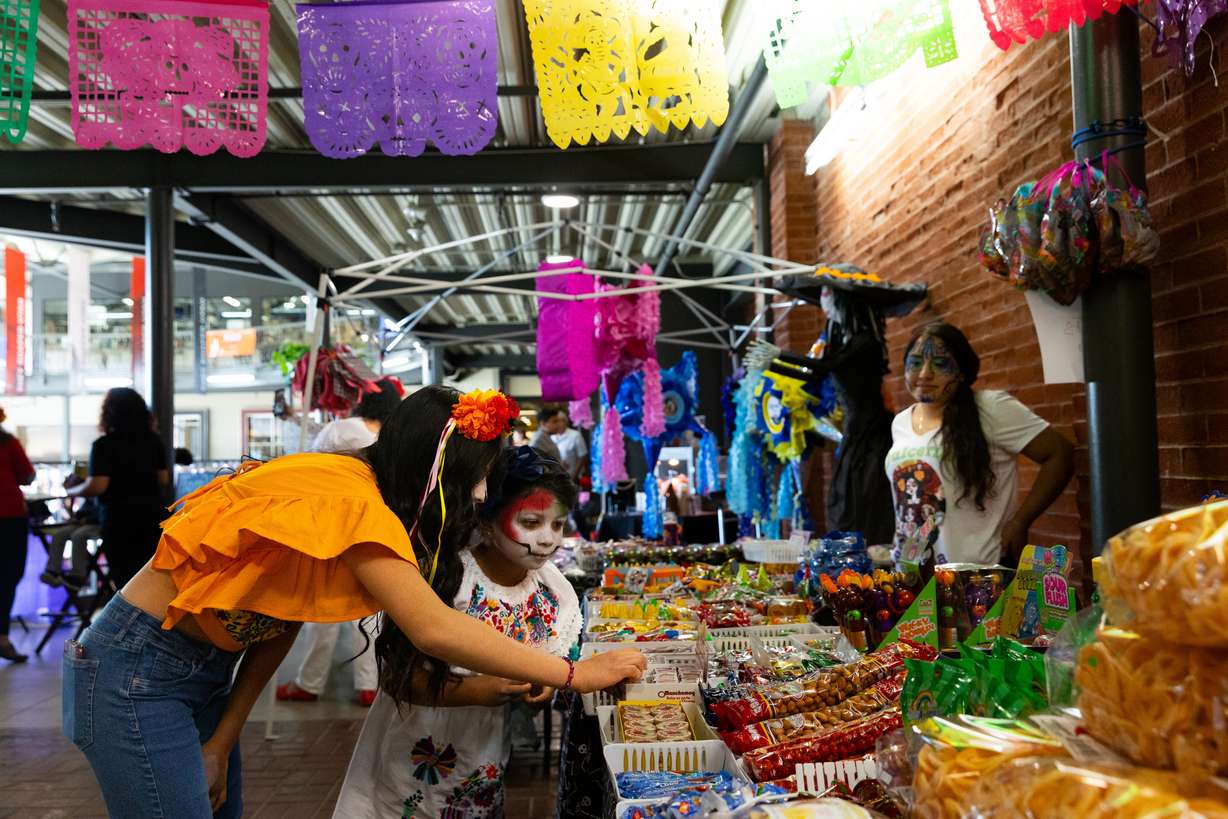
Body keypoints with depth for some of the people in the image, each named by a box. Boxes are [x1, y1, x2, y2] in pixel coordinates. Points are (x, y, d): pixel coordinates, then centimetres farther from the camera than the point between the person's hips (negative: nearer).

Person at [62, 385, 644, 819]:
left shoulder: (347, 485, -1)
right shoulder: (351, 501, -28)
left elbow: (281, 618, 1)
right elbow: (435, 629, -37)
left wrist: (221, 743, -3)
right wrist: (574, 675, -28)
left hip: (201, 670, 9)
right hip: (138, 672, -9)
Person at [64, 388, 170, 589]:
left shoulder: (105, 445, -11)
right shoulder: (153, 440, 6)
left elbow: (97, 486, -17)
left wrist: (71, 492, 0)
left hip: (121, 519, -5)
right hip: (153, 514, 5)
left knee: (127, 580, 3)